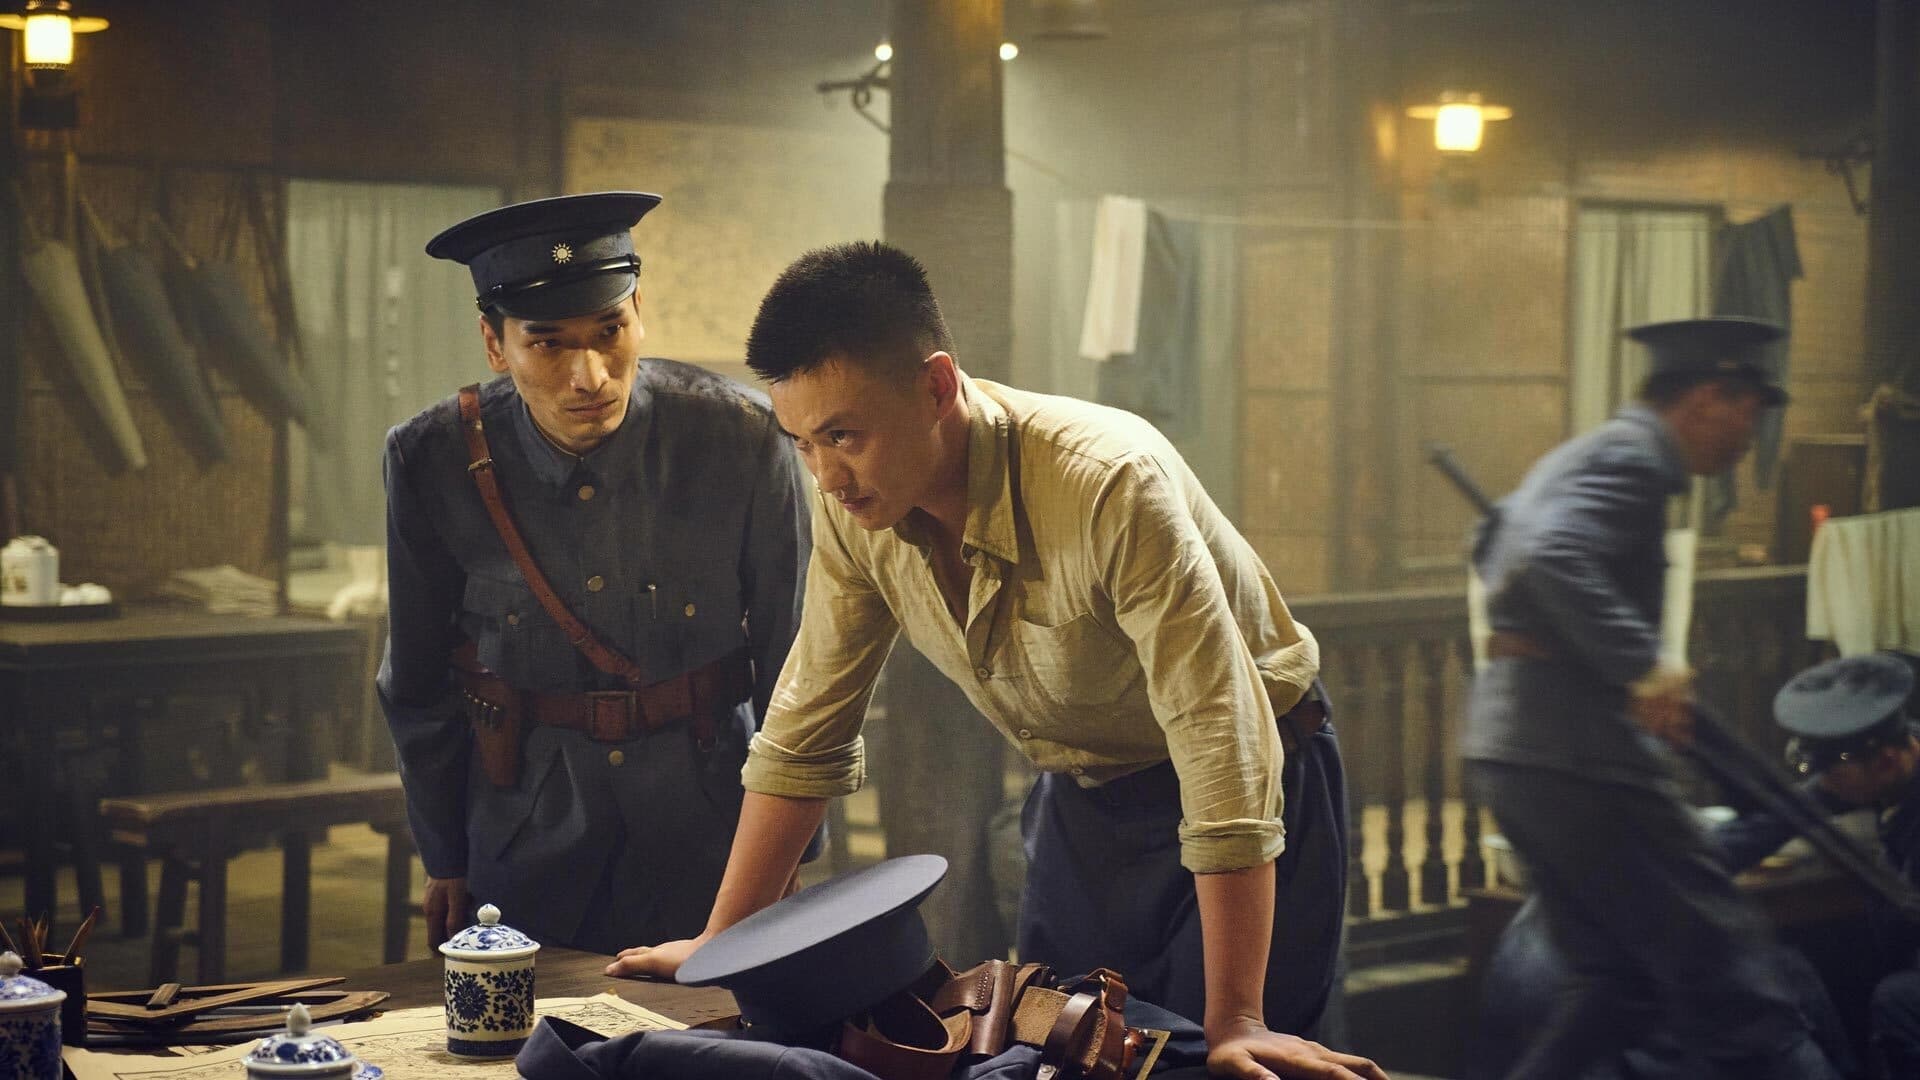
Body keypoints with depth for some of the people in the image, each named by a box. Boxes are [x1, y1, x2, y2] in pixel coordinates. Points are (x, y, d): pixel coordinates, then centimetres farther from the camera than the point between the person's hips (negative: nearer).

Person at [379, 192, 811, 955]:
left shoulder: (742, 441, -15)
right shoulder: (433, 462, -12)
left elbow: (790, 660, -2)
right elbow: (418, 683, 2)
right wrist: (443, 861, 10)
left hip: (703, 818, 0)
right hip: (524, 827, 0)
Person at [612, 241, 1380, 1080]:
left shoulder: (1109, 483, -34)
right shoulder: (853, 504, -14)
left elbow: (1221, 735, -35)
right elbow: (805, 732, -2)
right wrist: (720, 942, -3)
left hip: (1246, 787, -5)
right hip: (1083, 800, 6)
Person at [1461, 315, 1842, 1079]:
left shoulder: (1579, 456, 20)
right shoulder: (1629, 457, -11)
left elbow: (1493, 545, 34)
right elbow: (1554, 559, -28)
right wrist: (1641, 666, -30)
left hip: (1506, 743, 10)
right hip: (1574, 749, -10)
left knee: (1615, 977, 15)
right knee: (1719, 963, -6)